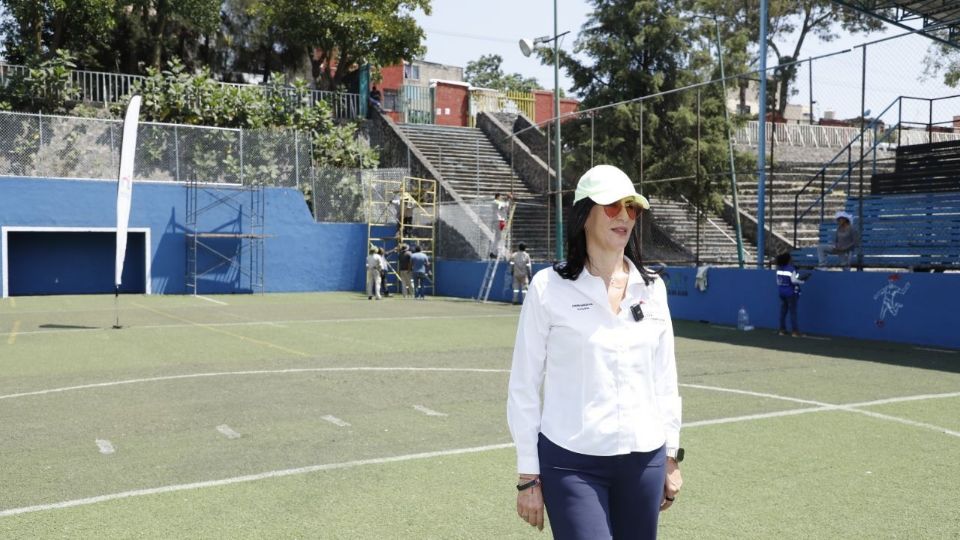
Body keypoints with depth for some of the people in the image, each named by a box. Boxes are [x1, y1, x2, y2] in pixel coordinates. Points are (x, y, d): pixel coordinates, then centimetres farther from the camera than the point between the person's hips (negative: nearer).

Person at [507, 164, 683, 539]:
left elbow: (665, 377, 13)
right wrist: (528, 476, -4)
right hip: (572, 464, -4)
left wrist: (671, 456, 13)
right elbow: (524, 386, -4)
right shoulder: (548, 287, -7)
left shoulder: (652, 287, 6)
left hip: (645, 460, 4)